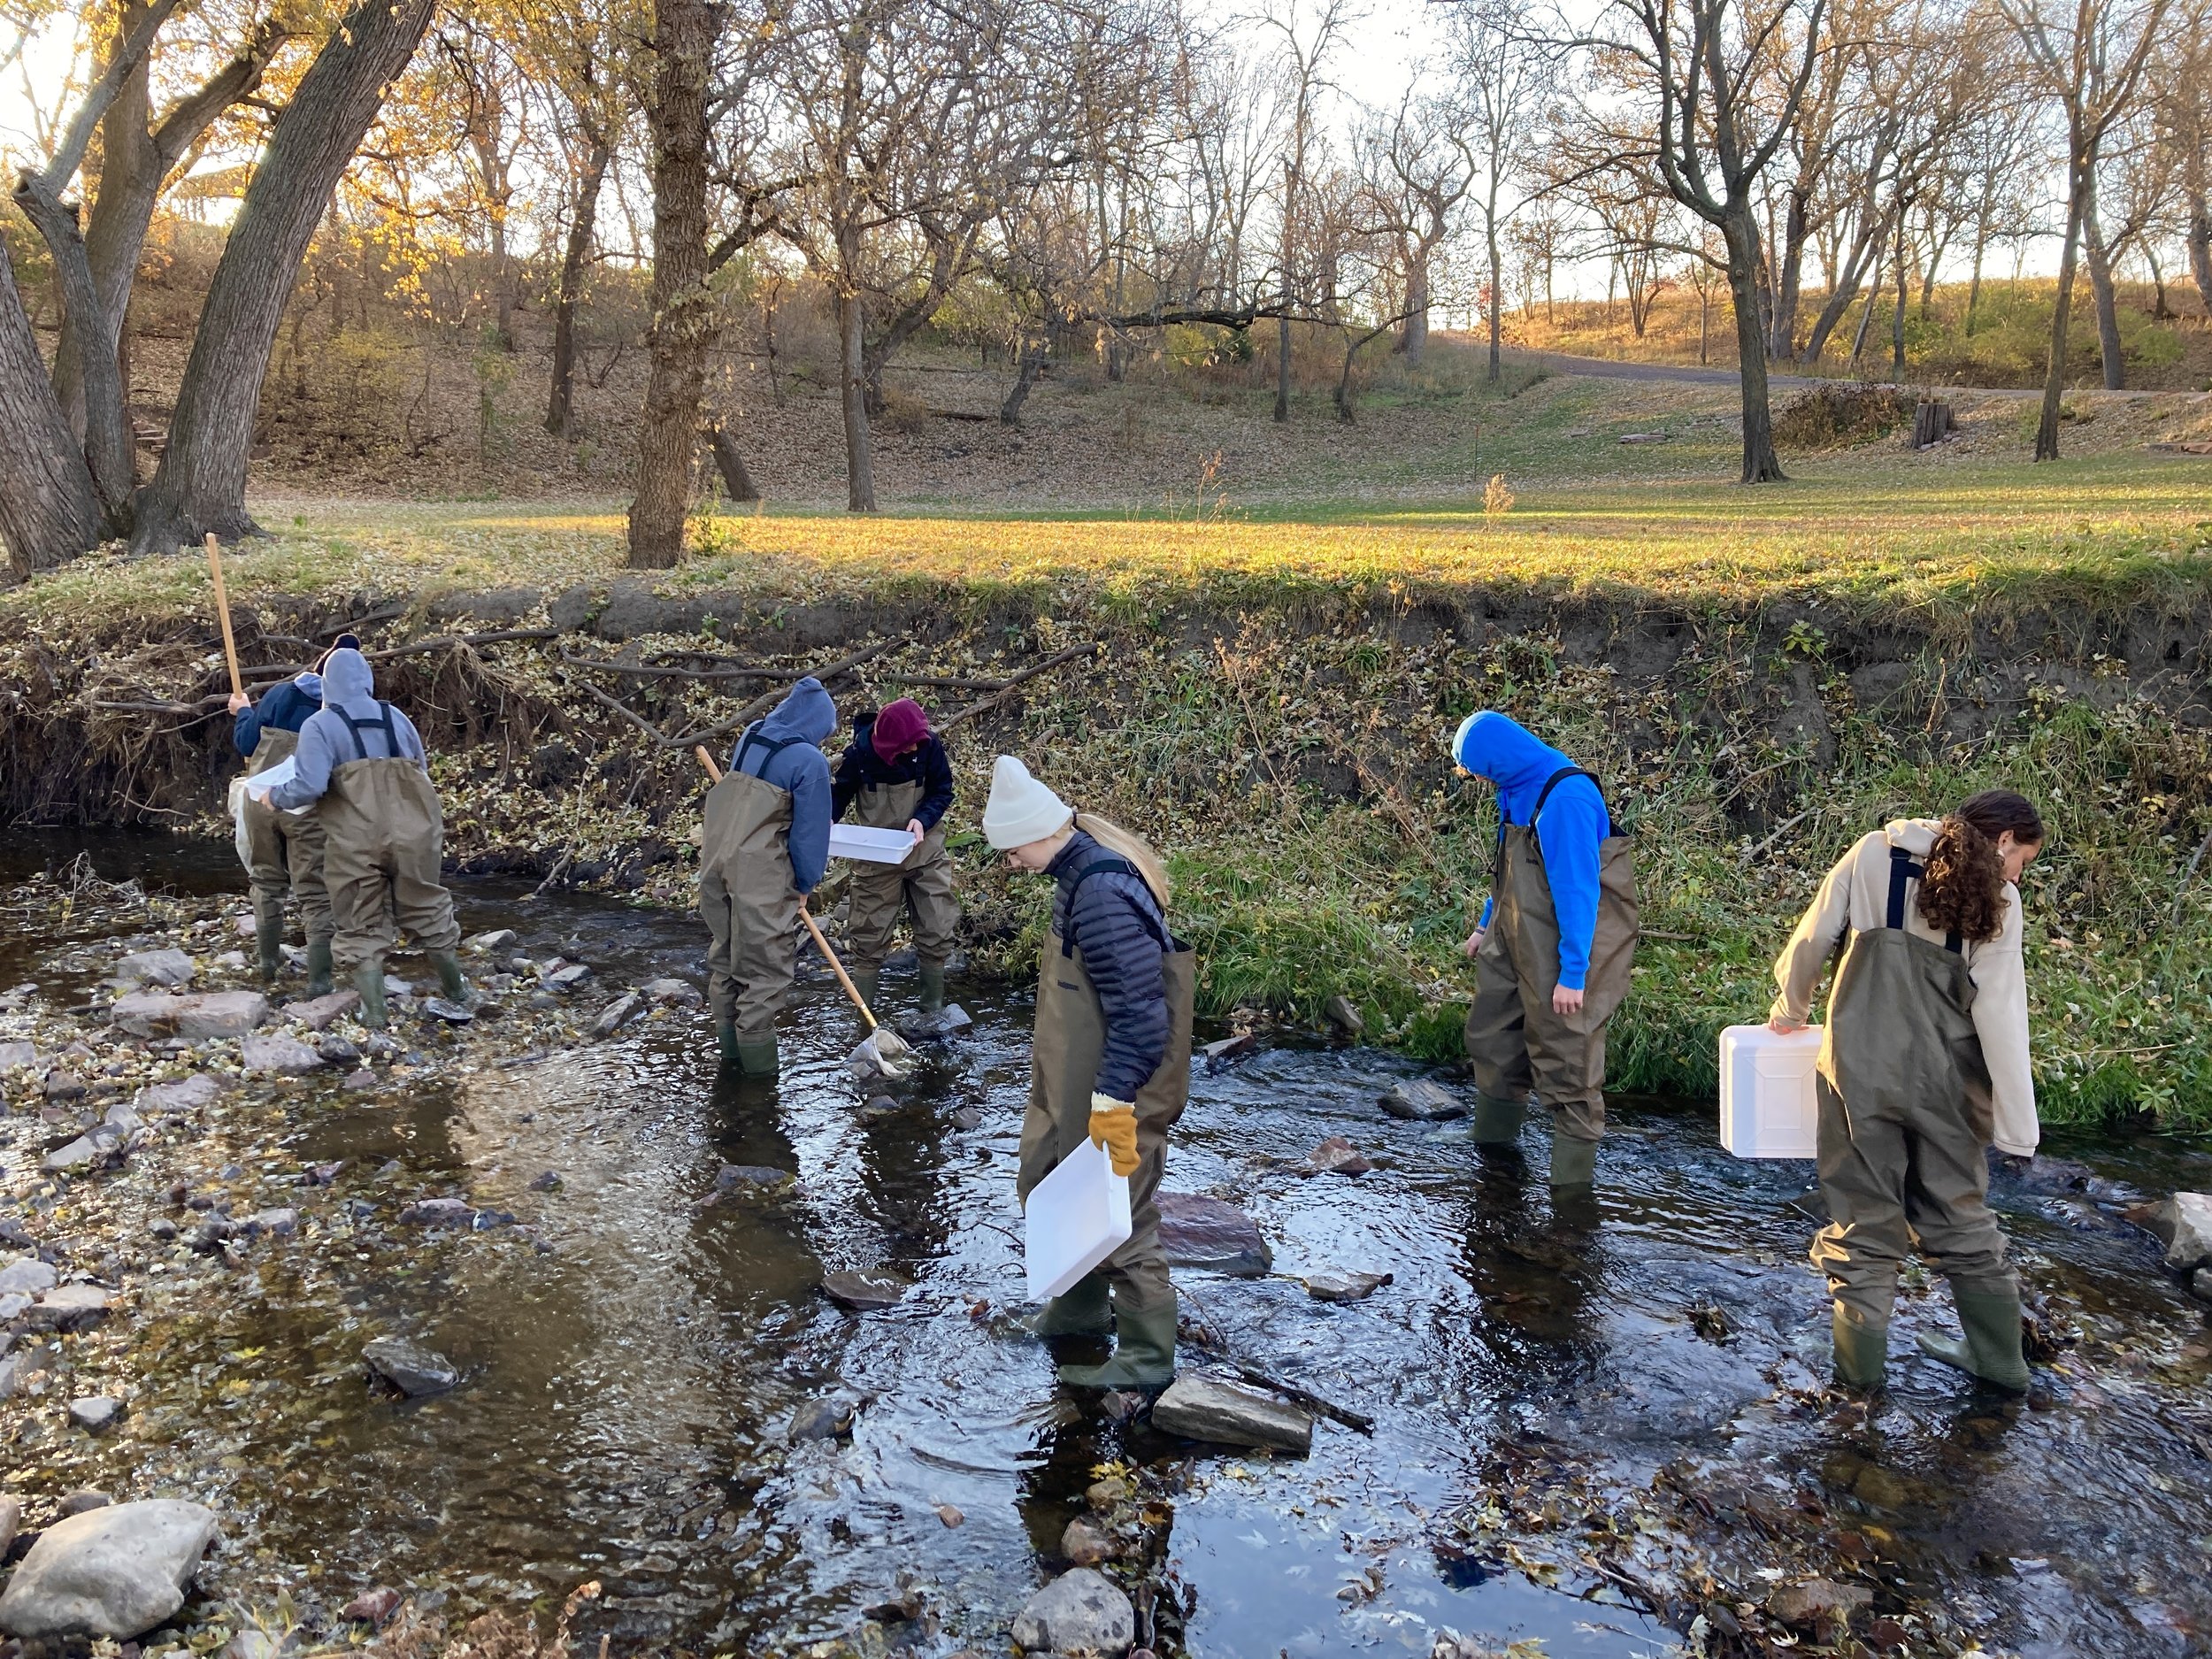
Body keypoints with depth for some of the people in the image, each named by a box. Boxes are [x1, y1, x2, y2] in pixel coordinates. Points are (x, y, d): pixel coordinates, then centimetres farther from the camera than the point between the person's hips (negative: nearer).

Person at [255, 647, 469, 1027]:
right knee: (427, 911, 20)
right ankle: (457, 990, 33)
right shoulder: (396, 718, 10)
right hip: (413, 835, 3)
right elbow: (423, 775, 13)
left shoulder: (319, 725, -3)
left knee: (362, 928, 9)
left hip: (356, 843, -3)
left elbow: (309, 786, -14)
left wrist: (275, 797, 4)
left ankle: (374, 1012, 8)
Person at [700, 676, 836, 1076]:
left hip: (716, 860, 7)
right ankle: (758, 1063, 6)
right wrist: (805, 884, 6)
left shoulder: (750, 735, 9)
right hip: (761, 874, -7)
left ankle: (730, 1045, 29)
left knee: (726, 954, 18)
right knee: (766, 965, 2)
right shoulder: (810, 761, -12)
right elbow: (811, 830, -7)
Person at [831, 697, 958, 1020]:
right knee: (868, 936, 4)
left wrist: (922, 819, -24)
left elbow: (943, 790, -6)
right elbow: (841, 792, -2)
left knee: (936, 933, 5)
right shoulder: (861, 752, -18)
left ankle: (933, 1010, 21)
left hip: (926, 854, 1)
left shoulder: (929, 744, -16)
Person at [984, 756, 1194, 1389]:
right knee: (1044, 1186, 23)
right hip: (1072, 1086, 11)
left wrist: (1112, 1101, -29)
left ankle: (1146, 1356, 21)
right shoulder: (1084, 869, 5)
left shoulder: (1103, 895, -28)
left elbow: (1140, 1012, -30)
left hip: (1113, 1093, -11)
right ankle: (1081, 1308, 42)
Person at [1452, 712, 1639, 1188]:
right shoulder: (1516, 791, 4)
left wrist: (1573, 973, -24)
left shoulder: (1567, 798, -25)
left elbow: (1578, 890, -25)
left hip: (1562, 951, -10)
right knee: (1491, 1037, 19)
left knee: (1565, 1056, -2)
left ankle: (1574, 1176, 10)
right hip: (1515, 944, 10)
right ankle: (1493, 1145, 37)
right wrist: (1487, 926, 22)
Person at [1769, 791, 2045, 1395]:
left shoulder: (1873, 855, 2)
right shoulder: (1995, 900, -1)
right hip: (1945, 1076, 1)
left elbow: (1809, 943, 3)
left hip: (1862, 1065, 0)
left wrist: (1789, 1011, 21)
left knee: (1864, 1213, 10)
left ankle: (1860, 1366, 17)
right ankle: (2000, 1358, 30)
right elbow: (2001, 1015, -6)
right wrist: (2018, 1127, -4)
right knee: (1959, 1214, 17)